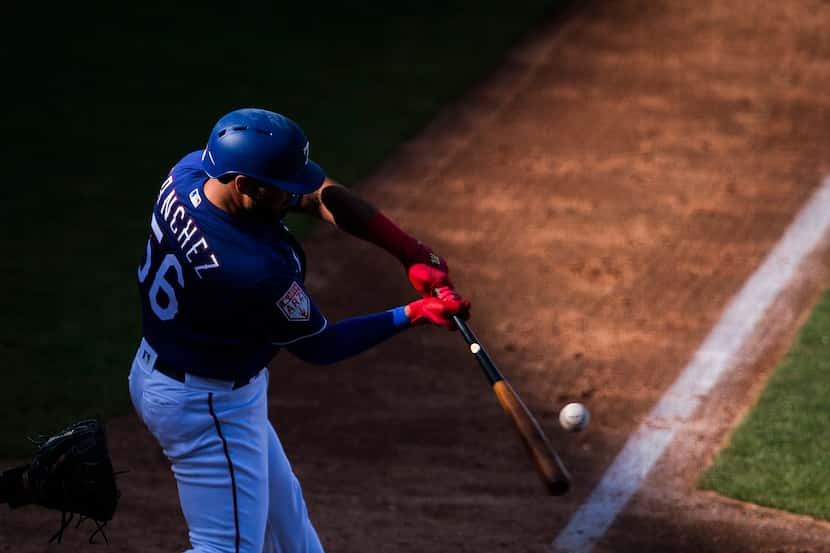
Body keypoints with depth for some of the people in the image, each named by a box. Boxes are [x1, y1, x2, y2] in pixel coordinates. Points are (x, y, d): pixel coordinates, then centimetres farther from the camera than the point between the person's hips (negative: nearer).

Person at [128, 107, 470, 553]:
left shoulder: (190, 170, -14)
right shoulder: (255, 269, -37)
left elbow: (320, 196, -7)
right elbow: (318, 346, -18)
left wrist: (412, 254, -15)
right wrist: (413, 314, -14)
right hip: (207, 408, -10)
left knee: (282, 507, 26)